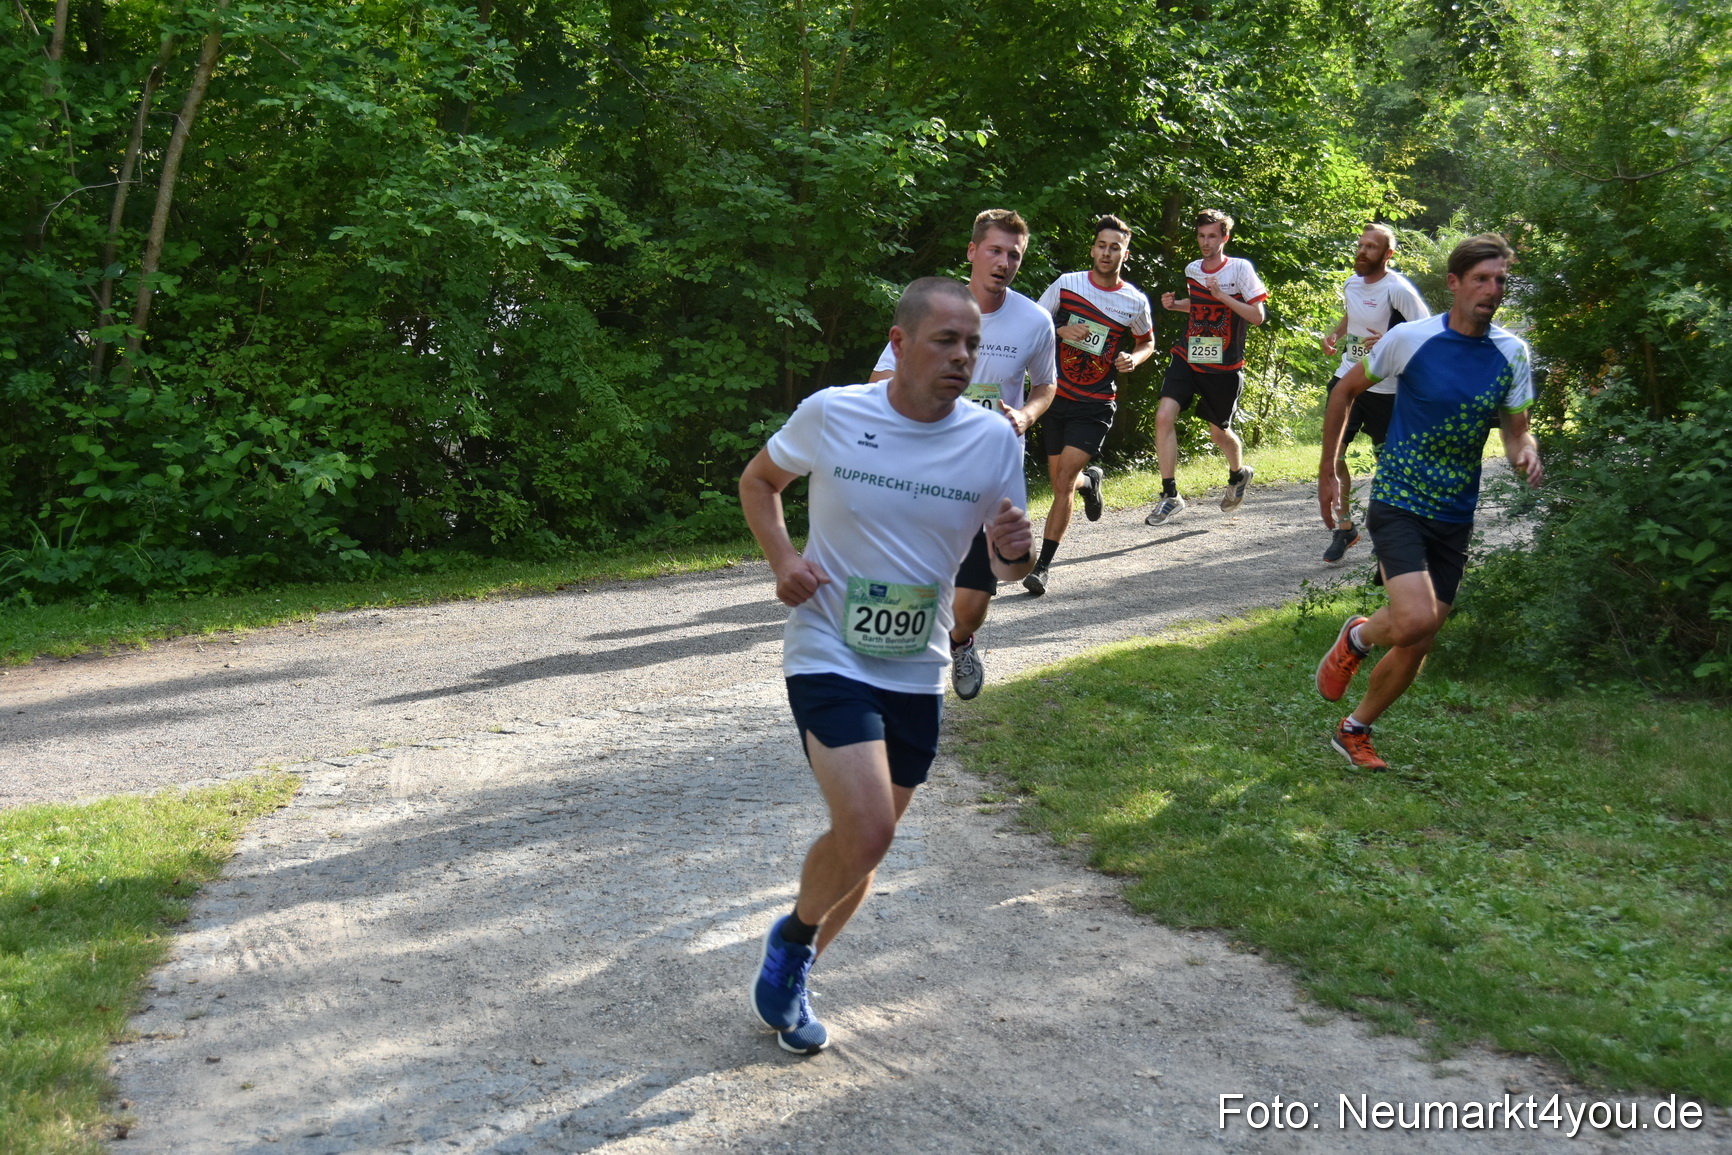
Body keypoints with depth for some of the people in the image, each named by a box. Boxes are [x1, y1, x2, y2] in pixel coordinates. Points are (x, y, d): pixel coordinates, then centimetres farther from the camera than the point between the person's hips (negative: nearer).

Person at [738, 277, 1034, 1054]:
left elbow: (1005, 566, 4)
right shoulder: (830, 414, -11)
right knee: (865, 832, -21)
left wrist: (1014, 552, -21)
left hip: (917, 672, 4)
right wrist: (781, 559, -9)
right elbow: (759, 480, 8)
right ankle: (794, 937, 11)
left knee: (867, 843, 14)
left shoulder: (994, 441, -5)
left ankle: (791, 974, 39)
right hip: (829, 658, -4)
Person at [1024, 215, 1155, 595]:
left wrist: (1133, 359, -7)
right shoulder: (1066, 284, -2)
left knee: (1063, 482, -14)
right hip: (1057, 395, 2)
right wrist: (1062, 331, -15)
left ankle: (1042, 565, -6)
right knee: (1060, 482, 11)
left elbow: (1147, 341, 16)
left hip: (1095, 405, -2)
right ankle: (1089, 479, 49)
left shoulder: (1135, 302, -2)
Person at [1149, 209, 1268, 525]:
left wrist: (1222, 296, -23)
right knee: (1164, 415, -17)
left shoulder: (1240, 269, -10)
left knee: (1219, 432, 10)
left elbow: (1258, 316, -13)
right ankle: (1170, 495, -10)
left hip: (1224, 367, -3)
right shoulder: (1192, 269, 6)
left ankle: (1239, 474, 46)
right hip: (1188, 358, 3)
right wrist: (1175, 304, 5)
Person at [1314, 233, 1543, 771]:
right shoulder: (1410, 338, -10)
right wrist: (1328, 473, 5)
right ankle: (1356, 637, 9)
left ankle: (1354, 731, 28)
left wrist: (1526, 454, -19)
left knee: (1416, 647, 7)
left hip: (1455, 518, 5)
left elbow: (1516, 430, 7)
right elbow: (1345, 391, 2)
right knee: (1415, 620, -26)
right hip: (1398, 504, -4)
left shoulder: (1511, 353, 1)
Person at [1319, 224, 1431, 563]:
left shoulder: (1397, 290, -17)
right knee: (1332, 453, -2)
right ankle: (1344, 526, 11)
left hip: (1384, 388, -6)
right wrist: (1334, 333, 5)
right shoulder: (1351, 284, 5)